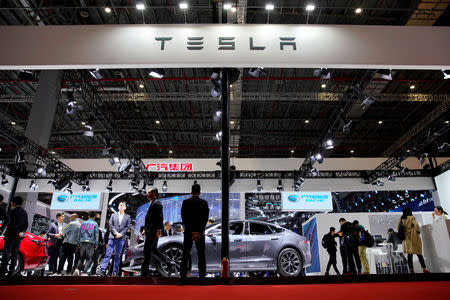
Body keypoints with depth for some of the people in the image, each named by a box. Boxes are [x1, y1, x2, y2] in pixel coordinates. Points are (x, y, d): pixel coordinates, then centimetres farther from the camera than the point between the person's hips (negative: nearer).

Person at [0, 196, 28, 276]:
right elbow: (26, 225, 8)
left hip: (11, 234, -6)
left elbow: (13, 223, -16)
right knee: (14, 254, 9)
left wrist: (18, 232, -10)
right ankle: (11, 271, 10)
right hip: (19, 237, 7)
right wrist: (22, 231, -2)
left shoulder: (13, 211, -9)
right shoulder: (24, 213, 13)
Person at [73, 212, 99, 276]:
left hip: (82, 242, 4)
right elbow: (96, 234, 0)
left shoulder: (83, 223, 16)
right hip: (90, 242, -4)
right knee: (89, 258, 1)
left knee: (81, 257, 14)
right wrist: (96, 244, 2)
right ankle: (84, 272, -7)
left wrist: (79, 243, 19)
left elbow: (80, 233, 16)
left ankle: (77, 269, -6)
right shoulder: (95, 224, 4)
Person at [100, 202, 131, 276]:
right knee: (108, 253, -7)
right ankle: (103, 269, -7)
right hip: (112, 236, 0)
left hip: (121, 238, 0)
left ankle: (115, 271, 5)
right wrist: (116, 233, -8)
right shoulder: (113, 215, 14)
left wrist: (121, 234, -8)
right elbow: (111, 225, 5)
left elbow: (128, 227, 5)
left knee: (118, 255, 2)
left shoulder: (128, 217, 12)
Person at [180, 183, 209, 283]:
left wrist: (191, 231, -6)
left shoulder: (185, 202, -1)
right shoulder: (204, 203, -1)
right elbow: (205, 219, -6)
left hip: (188, 232, 0)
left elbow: (183, 218, -5)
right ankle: (202, 276, 6)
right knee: (201, 255, 7)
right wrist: (199, 231, -8)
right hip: (200, 232, 0)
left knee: (185, 255, 9)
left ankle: (182, 276, 9)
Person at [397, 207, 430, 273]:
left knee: (409, 254, 6)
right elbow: (416, 226, -17)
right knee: (419, 254, 3)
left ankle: (411, 270, 2)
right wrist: (418, 232, 2)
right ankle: (424, 269, 3)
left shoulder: (401, 218, 5)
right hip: (413, 237, -4)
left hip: (406, 238, 4)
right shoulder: (411, 218, -9)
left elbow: (398, 228, 8)